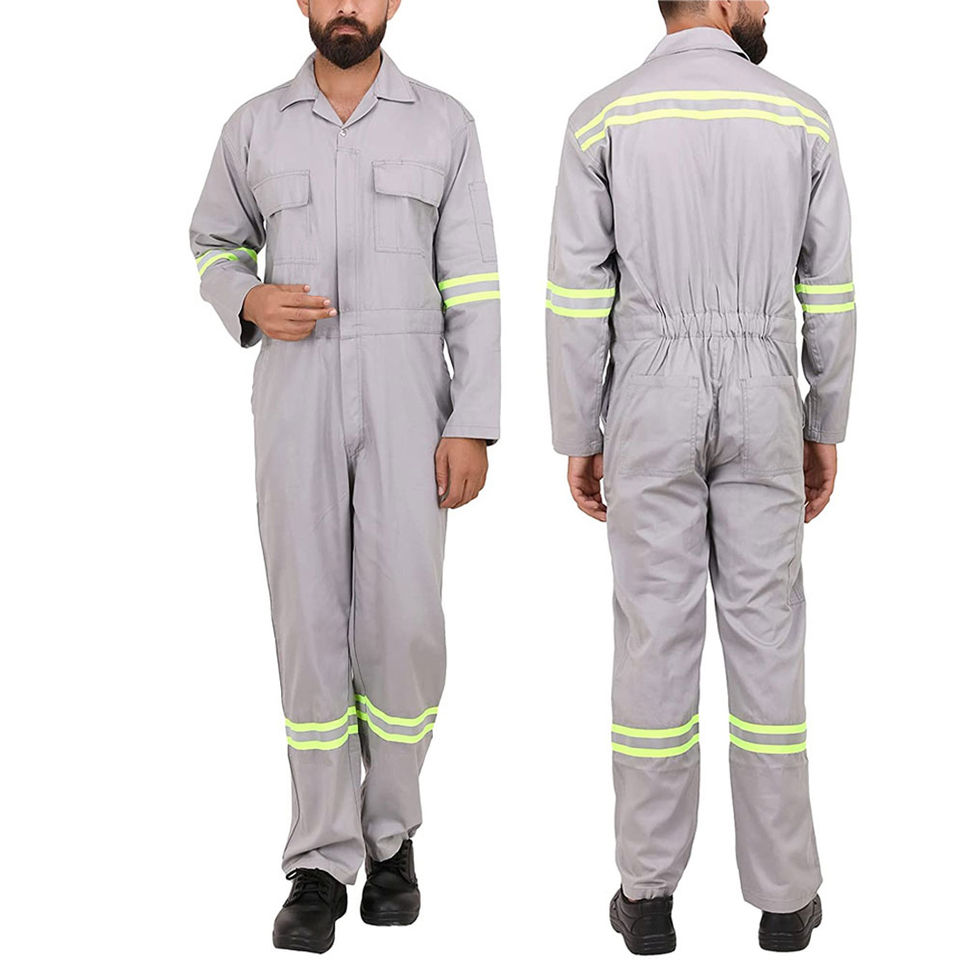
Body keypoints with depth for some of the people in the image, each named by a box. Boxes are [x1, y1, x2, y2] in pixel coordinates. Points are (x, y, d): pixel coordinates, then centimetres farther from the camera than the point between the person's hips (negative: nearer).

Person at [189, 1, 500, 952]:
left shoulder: (444, 124, 3)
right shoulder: (255, 126, 6)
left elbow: (473, 288, 0)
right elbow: (215, 248, 18)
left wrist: (472, 428, -7)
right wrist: (251, 303, -7)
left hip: (407, 401, -1)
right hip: (295, 401, 1)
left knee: (403, 624, -5)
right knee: (310, 622, -2)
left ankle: (389, 832, 18)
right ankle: (322, 864, 8)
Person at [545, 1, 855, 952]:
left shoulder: (604, 118, -3)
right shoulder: (802, 117, 1)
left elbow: (578, 297, -6)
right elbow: (829, 296, 3)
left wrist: (577, 439, 2)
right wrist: (827, 431, 12)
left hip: (651, 409, 0)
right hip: (760, 405, 1)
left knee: (655, 637, 5)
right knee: (765, 635, 7)